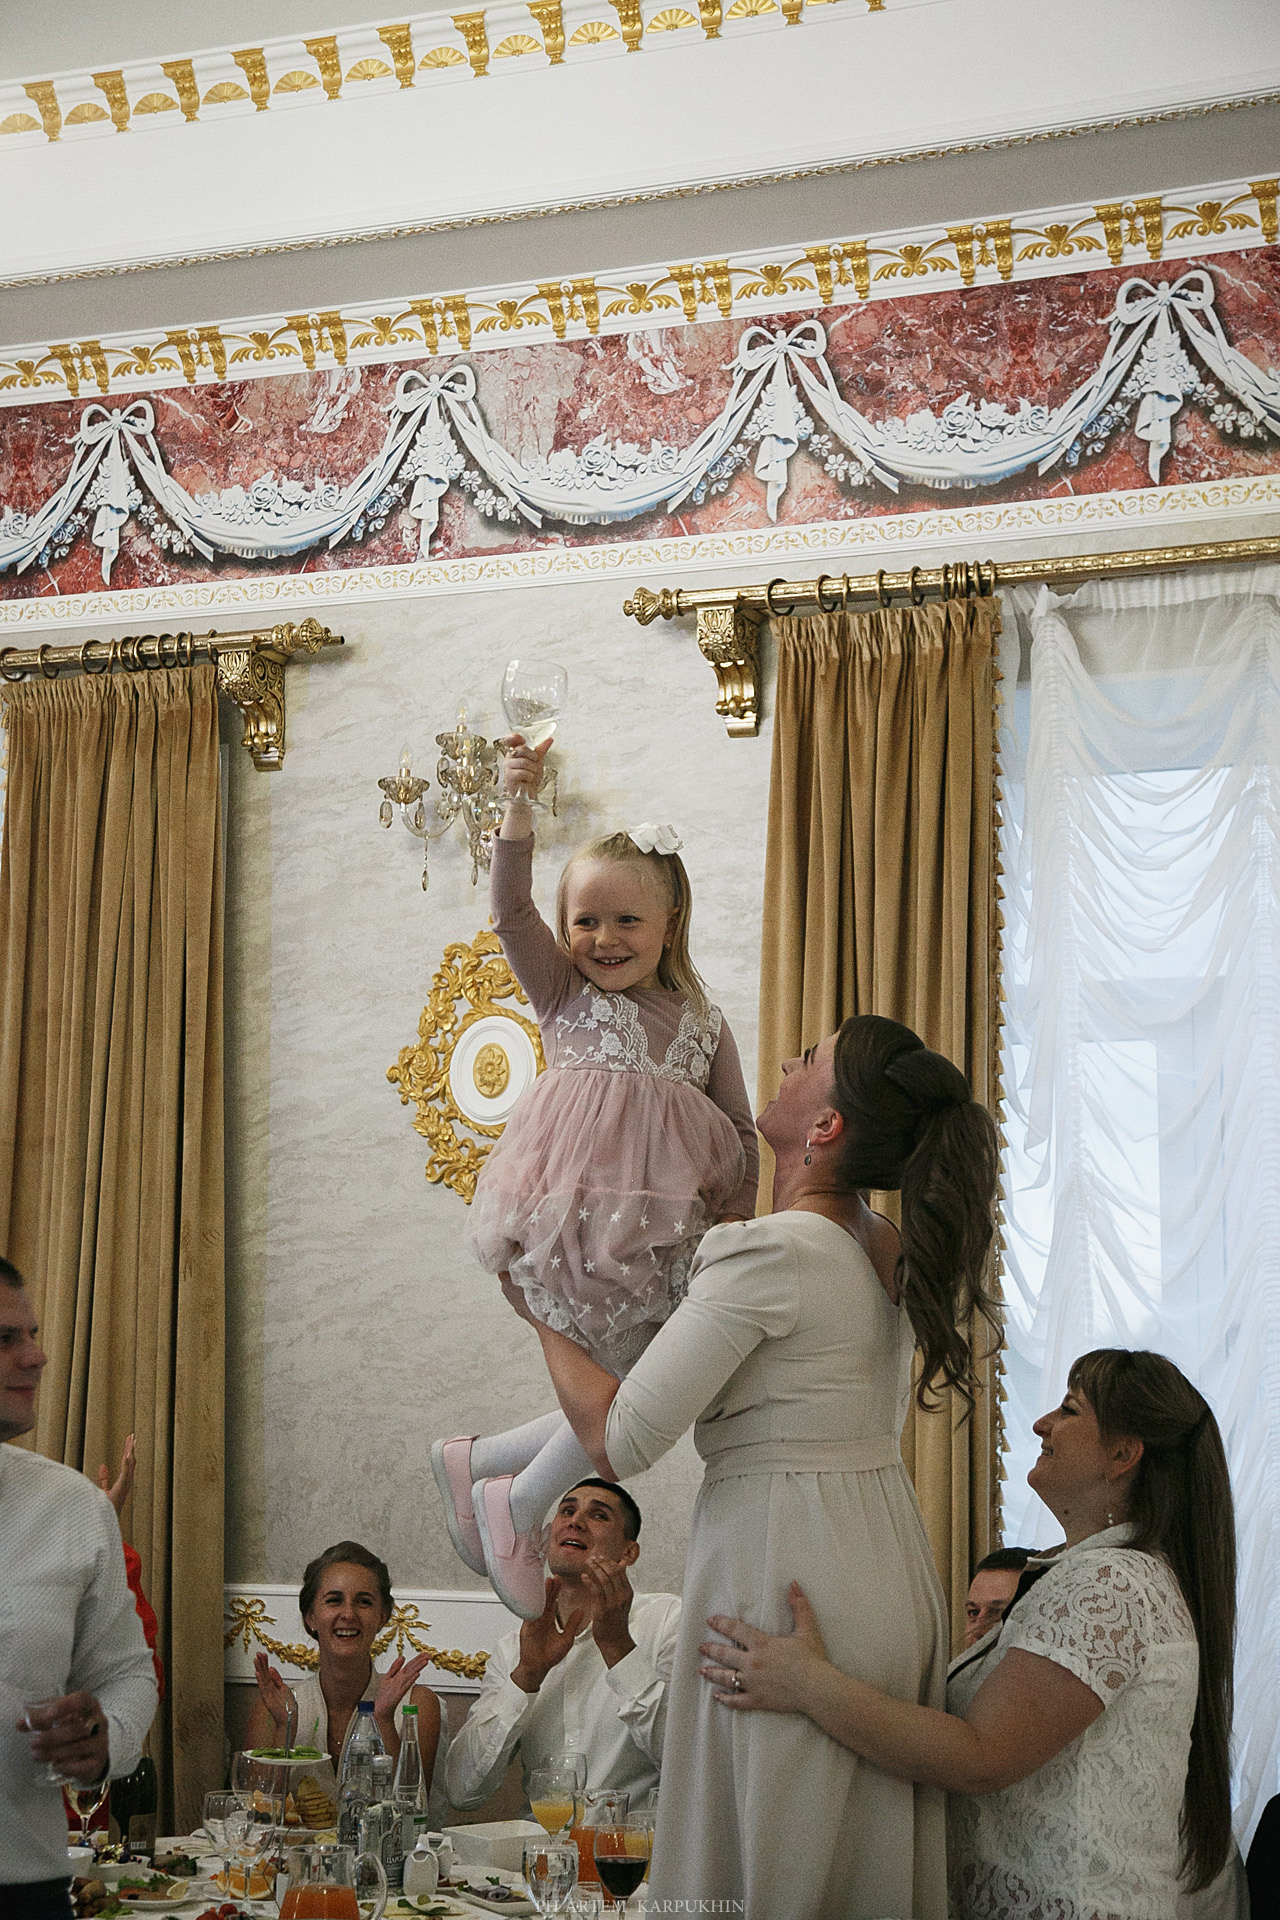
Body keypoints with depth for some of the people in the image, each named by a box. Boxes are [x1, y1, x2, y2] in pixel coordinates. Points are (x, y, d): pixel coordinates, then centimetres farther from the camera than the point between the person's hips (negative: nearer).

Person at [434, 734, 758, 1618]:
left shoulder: (703, 1024, 16)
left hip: (662, 1229, 5)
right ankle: (516, 1506, 9)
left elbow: (741, 1135, 16)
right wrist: (520, 803, -15)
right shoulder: (565, 993, 9)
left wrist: (738, 1223, 5)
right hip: (574, 1214, -5)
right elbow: (512, 909, -5)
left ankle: (475, 1462, 22)